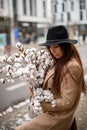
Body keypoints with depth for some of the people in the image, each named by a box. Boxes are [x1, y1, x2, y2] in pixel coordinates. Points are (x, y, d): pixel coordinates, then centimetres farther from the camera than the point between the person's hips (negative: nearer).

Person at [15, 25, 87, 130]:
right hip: (53, 113, 8)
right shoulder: (60, 62, 5)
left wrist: (41, 103, -14)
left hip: (58, 117, -8)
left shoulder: (71, 67, -21)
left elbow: (67, 102, -20)